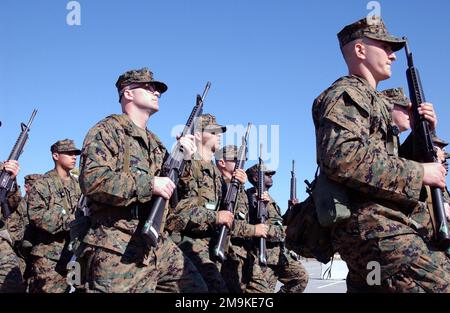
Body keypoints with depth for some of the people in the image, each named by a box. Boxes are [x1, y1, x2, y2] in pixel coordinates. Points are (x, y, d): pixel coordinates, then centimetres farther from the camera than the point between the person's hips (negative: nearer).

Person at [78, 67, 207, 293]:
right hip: (116, 251, -8)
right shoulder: (107, 130, -3)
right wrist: (150, 184, -21)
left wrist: (183, 160, 7)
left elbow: (173, 196, 23)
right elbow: (92, 180, -20)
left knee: (195, 288, 9)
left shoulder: (155, 142, 21)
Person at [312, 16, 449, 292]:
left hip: (371, 229, 11)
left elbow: (388, 162, 28)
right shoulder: (346, 95, -3)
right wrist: (419, 173, -15)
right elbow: (342, 158, -22)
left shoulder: (373, 101, 28)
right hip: (375, 228, -11)